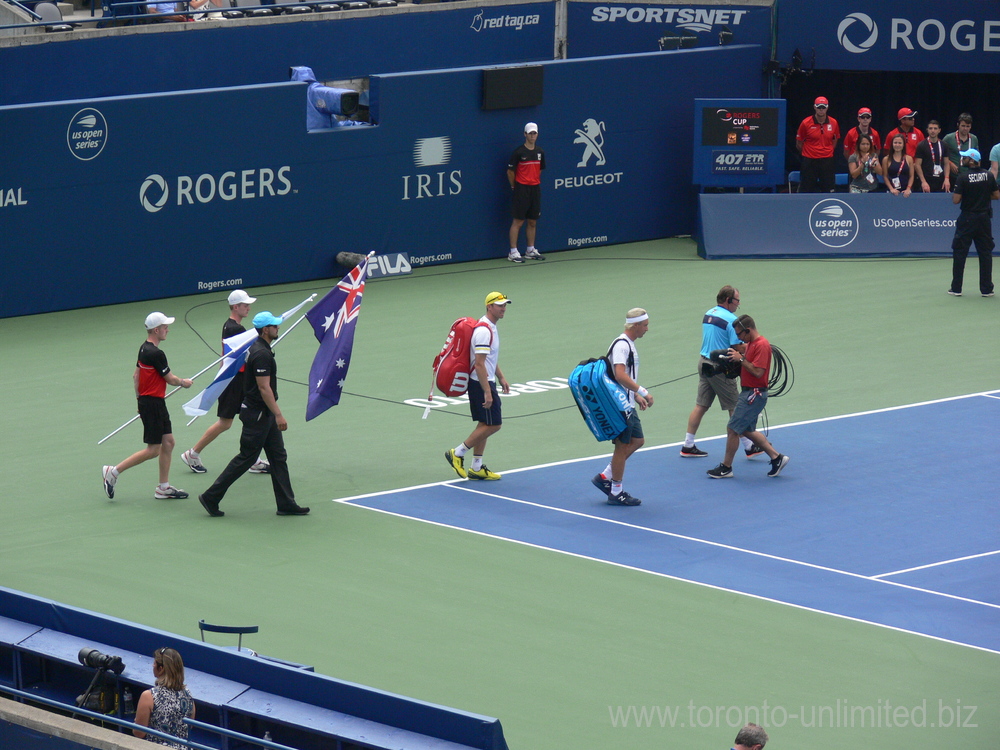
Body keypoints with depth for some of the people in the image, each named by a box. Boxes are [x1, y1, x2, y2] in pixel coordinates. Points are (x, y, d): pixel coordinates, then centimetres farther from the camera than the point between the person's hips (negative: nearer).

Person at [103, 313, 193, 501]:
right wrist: (183, 382, 9)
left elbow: (136, 375, 15)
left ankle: (163, 488, 15)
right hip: (153, 403, -10)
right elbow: (170, 379, -12)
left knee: (168, 442, 12)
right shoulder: (156, 354, -21)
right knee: (153, 450, -5)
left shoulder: (144, 348, 8)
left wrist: (140, 398, 20)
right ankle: (113, 472, -1)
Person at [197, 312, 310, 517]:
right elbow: (264, 388, -25)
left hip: (264, 415, 10)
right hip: (257, 414, -10)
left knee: (278, 457, 10)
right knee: (246, 459, -3)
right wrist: (278, 415, -25)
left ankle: (286, 504, 12)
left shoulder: (258, 349, 11)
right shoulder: (261, 354, -21)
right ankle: (211, 497, 4)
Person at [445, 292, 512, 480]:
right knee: (493, 425, -7)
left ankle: (476, 468, 16)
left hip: (486, 382, 10)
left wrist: (501, 378, 23)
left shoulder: (491, 327, 12)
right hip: (481, 384, -10)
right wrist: (487, 392, -25)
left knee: (485, 425, 12)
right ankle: (457, 454, -1)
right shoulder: (483, 331, -21)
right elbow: (479, 364, -24)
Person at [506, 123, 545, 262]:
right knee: (518, 221, -5)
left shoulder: (540, 152, 9)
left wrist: (536, 183, 14)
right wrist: (514, 187, 0)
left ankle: (531, 250, 19)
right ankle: (513, 252, -3)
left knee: (533, 221, 10)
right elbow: (510, 171, -3)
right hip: (521, 189, -6)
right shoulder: (519, 152, -8)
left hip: (535, 189, 6)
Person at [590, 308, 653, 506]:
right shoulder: (621, 345, -18)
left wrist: (636, 396, 21)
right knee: (622, 446, -1)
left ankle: (605, 477, 20)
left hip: (628, 406, 10)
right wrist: (643, 392, -29)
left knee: (637, 441, 15)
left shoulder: (629, 345, 15)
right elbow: (620, 376, -29)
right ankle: (616, 492, 9)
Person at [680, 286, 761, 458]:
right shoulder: (731, 319, -15)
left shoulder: (708, 314, 9)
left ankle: (688, 446, 12)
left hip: (704, 361, 7)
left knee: (701, 406, 11)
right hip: (719, 367, -7)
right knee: (734, 408, 1)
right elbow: (738, 347, -18)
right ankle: (748, 447, 8)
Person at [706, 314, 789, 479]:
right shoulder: (750, 344, 12)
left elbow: (758, 372, -24)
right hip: (748, 392, 11)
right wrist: (736, 356, 3)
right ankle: (776, 458, 21)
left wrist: (741, 359, -20)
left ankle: (726, 468, 5)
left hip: (754, 394, -11)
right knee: (748, 430, 17)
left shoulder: (761, 345, -18)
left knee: (732, 429, -5)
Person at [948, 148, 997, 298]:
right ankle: (986, 289, 8)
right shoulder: (989, 176, -2)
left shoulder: (963, 178, -13)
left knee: (959, 253, 6)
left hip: (967, 219, -3)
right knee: (985, 254, 8)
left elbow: (956, 200, -14)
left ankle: (956, 288, 7)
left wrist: (954, 194, 7)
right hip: (984, 219, 3)